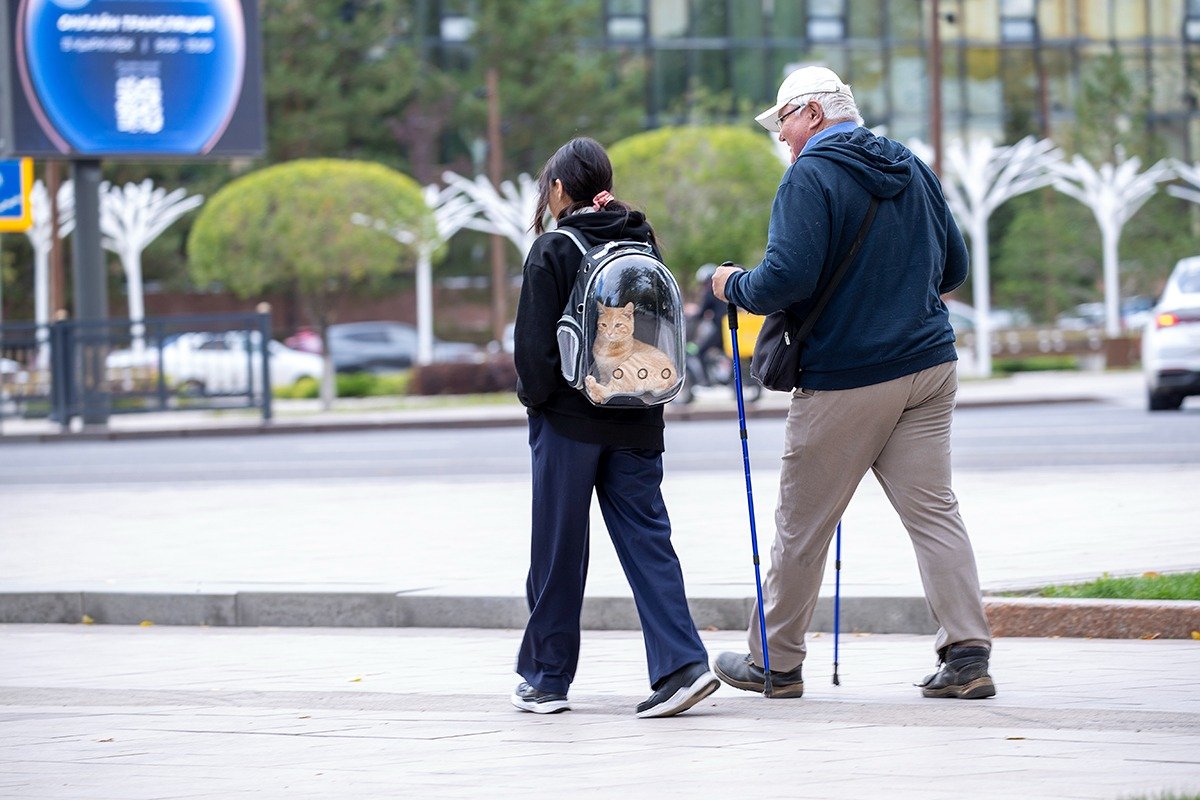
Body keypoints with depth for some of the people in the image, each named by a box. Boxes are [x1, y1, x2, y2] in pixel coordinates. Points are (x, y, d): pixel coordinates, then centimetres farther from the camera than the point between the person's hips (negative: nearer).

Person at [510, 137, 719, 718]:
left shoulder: (553, 250, -9)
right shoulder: (642, 242, 7)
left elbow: (534, 342, -11)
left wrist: (535, 396, 3)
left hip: (569, 420, -4)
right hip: (636, 423, 4)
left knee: (558, 550, 5)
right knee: (647, 539, 3)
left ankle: (547, 677, 12)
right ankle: (682, 663, -12)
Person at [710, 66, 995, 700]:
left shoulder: (810, 177, -11)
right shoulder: (913, 169, 11)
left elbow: (787, 279, -21)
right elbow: (953, 268, 17)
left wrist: (734, 285, -3)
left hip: (846, 380, -6)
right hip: (930, 363, 6)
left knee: (802, 523, 6)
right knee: (933, 511, 4)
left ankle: (776, 662, 16)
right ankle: (967, 654, -7)